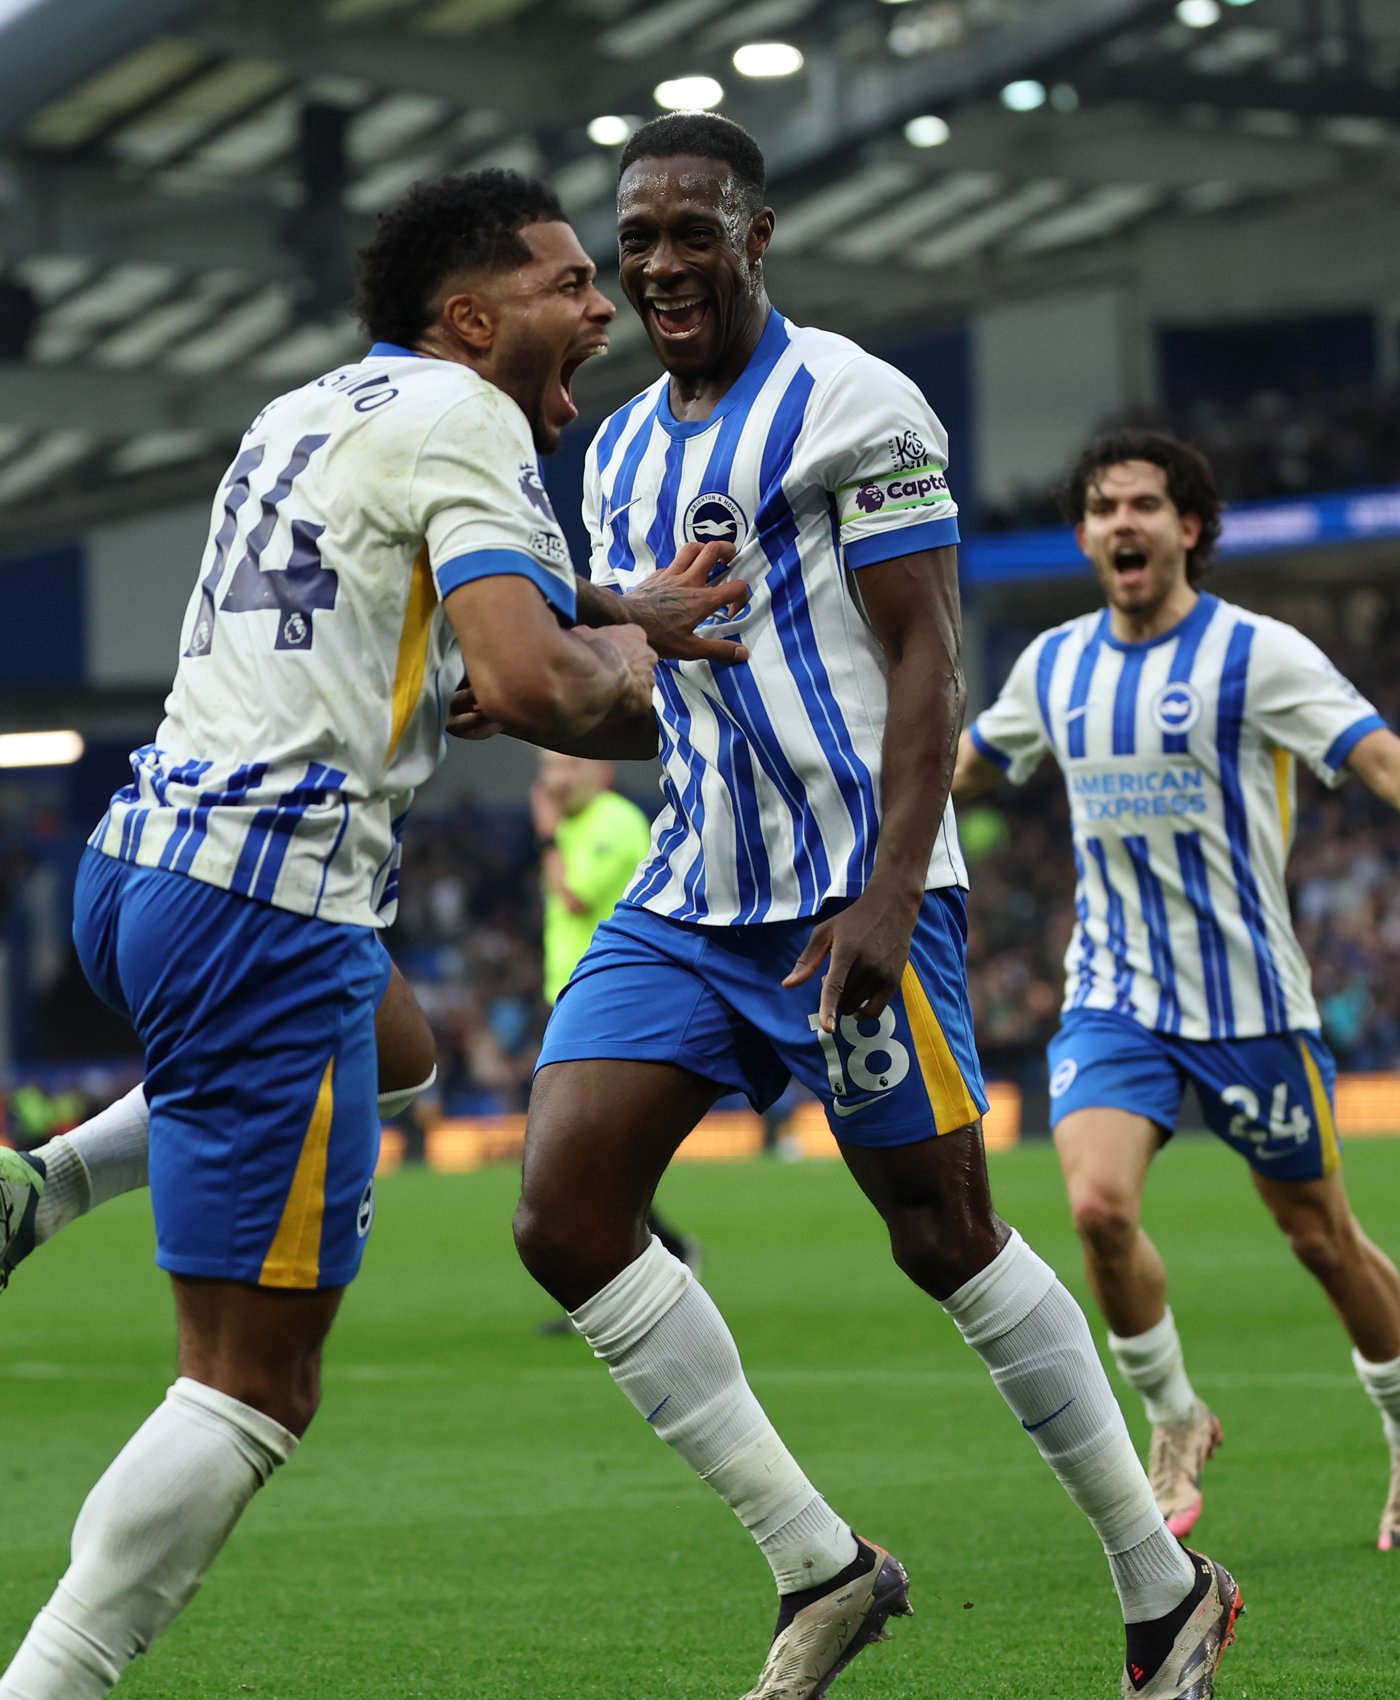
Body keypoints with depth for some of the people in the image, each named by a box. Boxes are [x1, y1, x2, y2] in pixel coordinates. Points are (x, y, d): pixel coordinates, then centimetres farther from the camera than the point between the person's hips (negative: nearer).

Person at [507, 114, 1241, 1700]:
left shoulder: (850, 403, -8)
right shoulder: (620, 454, 16)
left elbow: (924, 661, -12)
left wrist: (887, 897, -21)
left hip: (849, 895, -7)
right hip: (688, 896, 7)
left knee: (945, 1234, -3)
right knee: (565, 1218, -8)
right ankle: (822, 1570, 0)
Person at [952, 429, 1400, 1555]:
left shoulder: (1257, 654, -9)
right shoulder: (1055, 664, 6)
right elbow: (967, 765, 24)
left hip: (1250, 1000, -3)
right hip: (1114, 996, 3)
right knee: (1099, 1204, -19)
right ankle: (1176, 1421, 4)